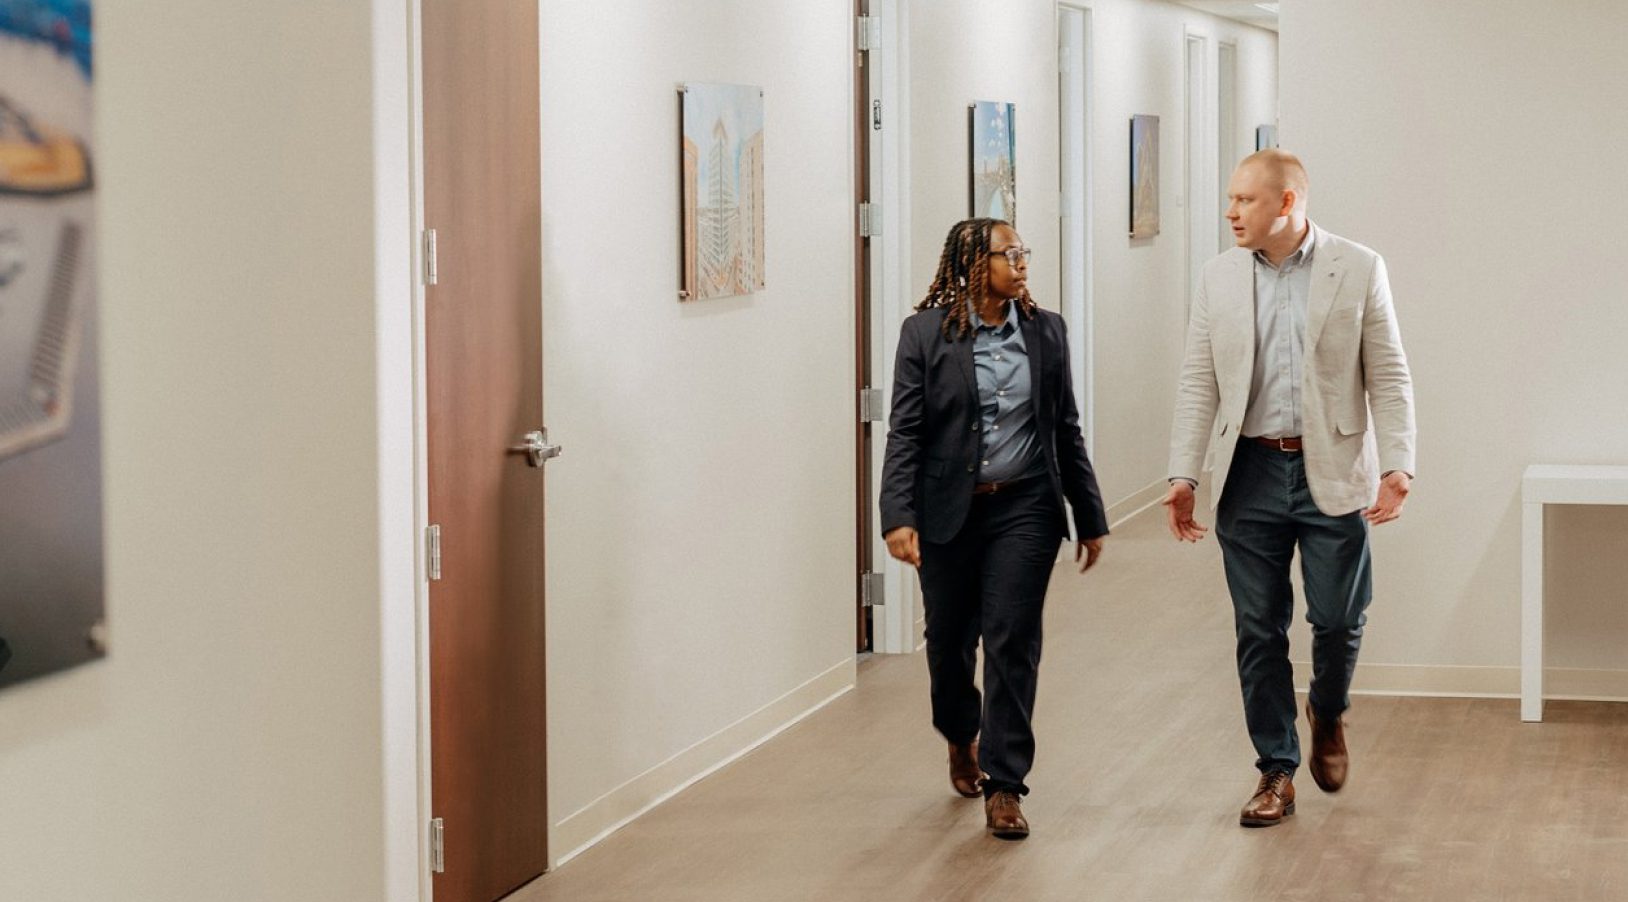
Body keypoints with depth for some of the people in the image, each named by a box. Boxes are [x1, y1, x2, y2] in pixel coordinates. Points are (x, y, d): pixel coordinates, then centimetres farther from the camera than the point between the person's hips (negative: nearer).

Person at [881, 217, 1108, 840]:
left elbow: (1066, 431, 10)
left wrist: (1089, 516, 12)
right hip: (949, 510, -1)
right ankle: (961, 739, 42)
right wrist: (899, 517, -17)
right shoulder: (927, 333, -4)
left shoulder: (1045, 332, 5)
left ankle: (1003, 784, 0)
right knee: (949, 639, 12)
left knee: (1012, 643, -6)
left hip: (1023, 508, 1)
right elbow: (905, 433, -7)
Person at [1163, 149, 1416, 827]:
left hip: (1332, 475, -2)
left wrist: (1397, 466, -13)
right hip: (1250, 474, 2)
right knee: (1259, 631, 4)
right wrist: (1184, 475, -1)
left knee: (1338, 619, -1)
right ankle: (1276, 771, 16)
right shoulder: (1219, 278, 6)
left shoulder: (1357, 270, -2)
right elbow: (1198, 384, 6)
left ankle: (1328, 714, 31)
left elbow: (1388, 377, -2)